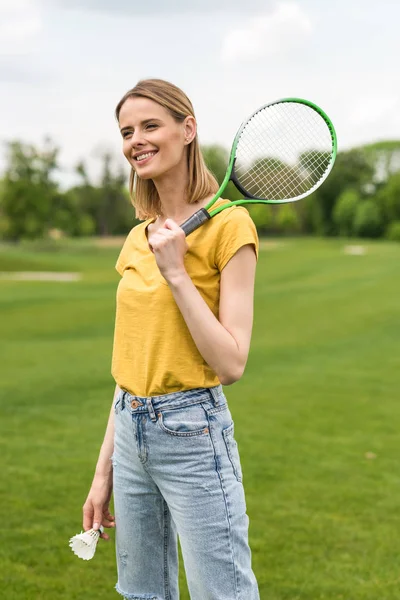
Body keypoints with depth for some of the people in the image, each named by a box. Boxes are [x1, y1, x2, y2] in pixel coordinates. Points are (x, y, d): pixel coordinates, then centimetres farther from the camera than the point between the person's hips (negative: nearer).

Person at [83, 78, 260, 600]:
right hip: (131, 433, 7)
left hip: (193, 434, -7)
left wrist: (176, 273, -19)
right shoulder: (139, 236, 10)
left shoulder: (228, 224, -10)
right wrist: (105, 468, 14)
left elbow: (232, 363, -16)